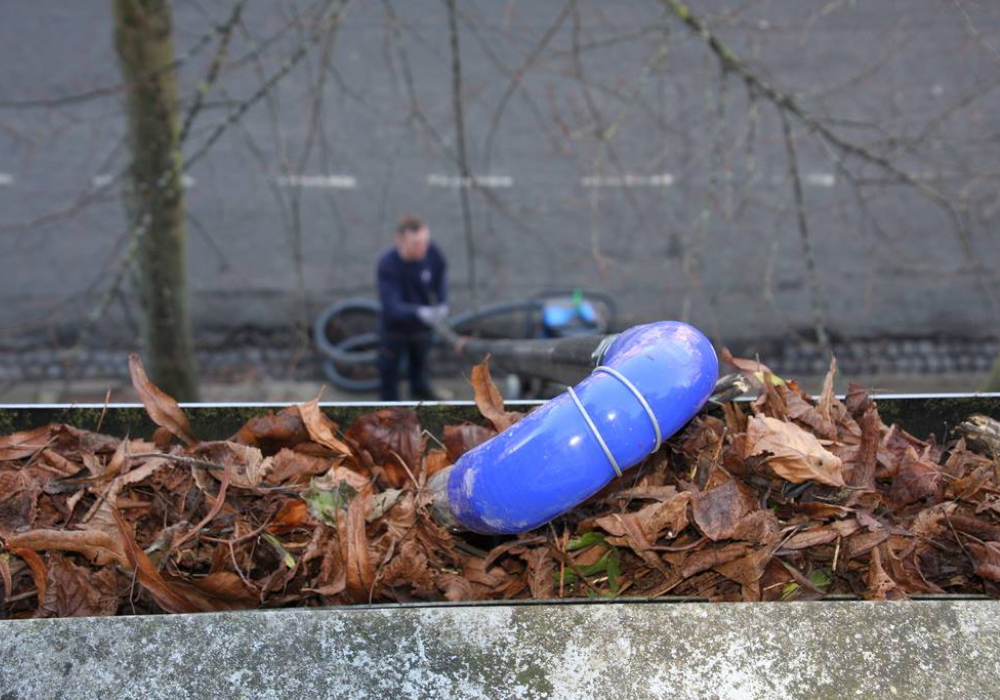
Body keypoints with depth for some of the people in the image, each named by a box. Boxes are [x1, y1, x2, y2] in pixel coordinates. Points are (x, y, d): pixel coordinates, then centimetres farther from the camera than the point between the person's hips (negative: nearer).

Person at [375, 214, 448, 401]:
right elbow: (392, 306, -41)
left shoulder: (431, 252, -25)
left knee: (420, 360, 32)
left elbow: (440, 278, -5)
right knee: (389, 371, 14)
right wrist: (420, 313, -59)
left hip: (421, 324, 5)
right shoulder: (387, 265, -37)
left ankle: (419, 389, 63)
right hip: (394, 326, -5)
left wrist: (442, 303, -23)